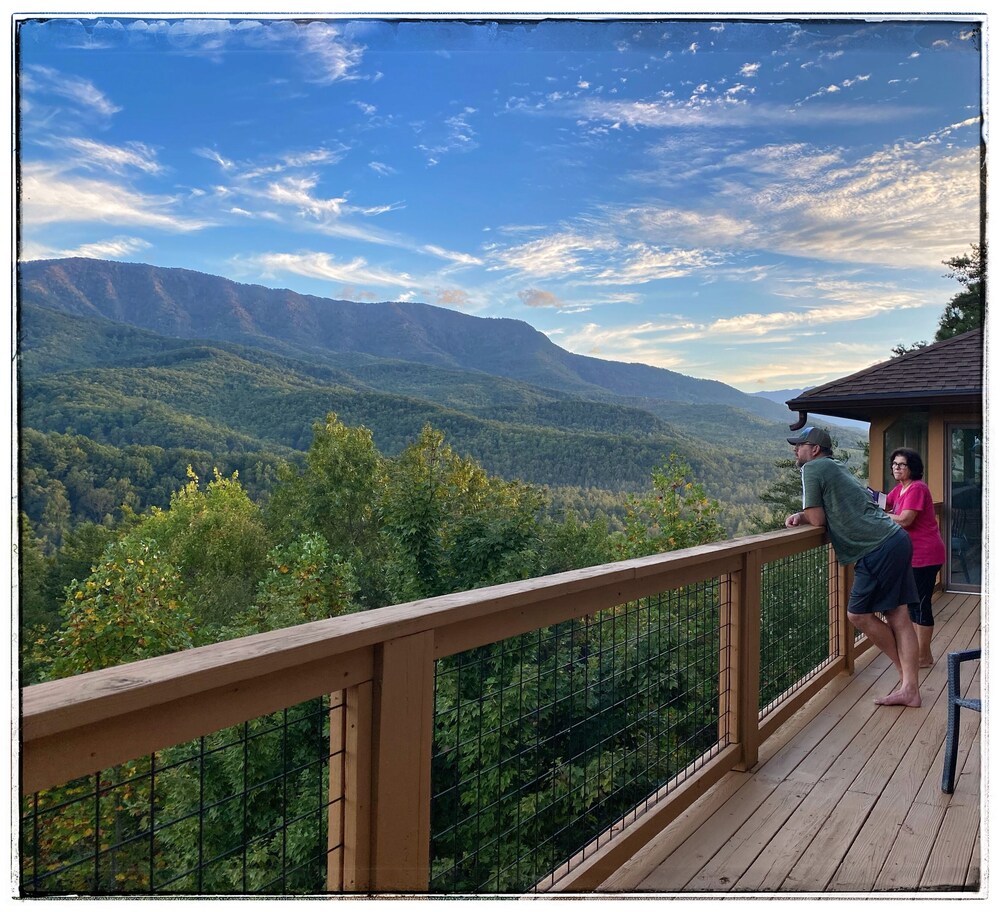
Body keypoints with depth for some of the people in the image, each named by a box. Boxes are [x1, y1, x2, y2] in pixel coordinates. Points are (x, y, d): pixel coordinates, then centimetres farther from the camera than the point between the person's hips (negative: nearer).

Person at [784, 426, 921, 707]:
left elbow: (818, 520, -9)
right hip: (896, 540, 10)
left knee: (859, 614, 2)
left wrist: (802, 517, 12)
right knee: (898, 617, 8)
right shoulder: (838, 468, 22)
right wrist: (803, 516, 6)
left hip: (878, 550, -9)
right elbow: (830, 512, 23)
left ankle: (907, 678, 15)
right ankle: (910, 688, 10)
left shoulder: (812, 469, -7)